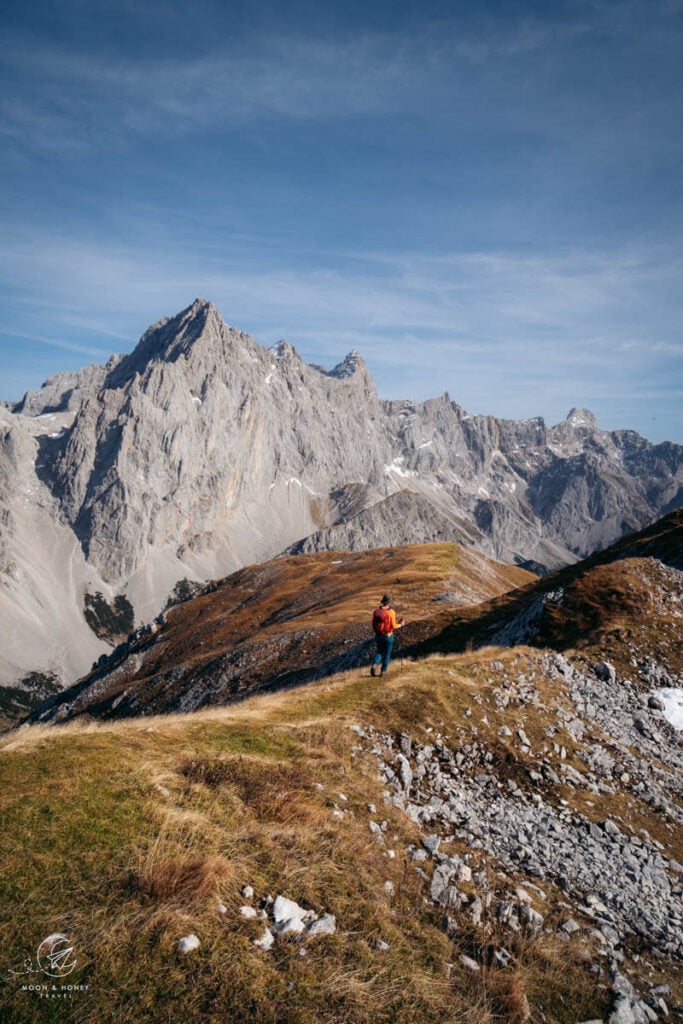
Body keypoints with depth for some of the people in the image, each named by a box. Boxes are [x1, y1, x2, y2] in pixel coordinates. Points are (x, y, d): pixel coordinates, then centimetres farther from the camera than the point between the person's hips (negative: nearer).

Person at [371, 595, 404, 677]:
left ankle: (374, 665, -4)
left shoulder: (376, 611, -3)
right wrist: (400, 624, 4)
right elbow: (393, 626, -14)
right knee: (387, 654, 13)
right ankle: (383, 671, 18)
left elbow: (373, 624, 2)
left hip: (378, 635, 4)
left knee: (379, 652, 20)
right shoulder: (391, 612, -16)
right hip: (388, 636, -4)